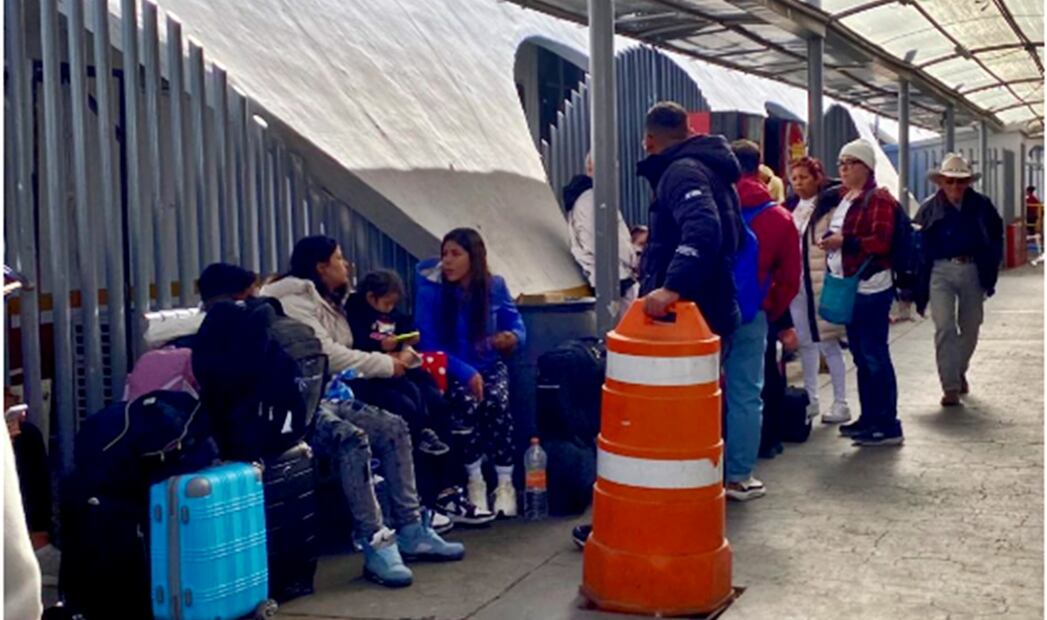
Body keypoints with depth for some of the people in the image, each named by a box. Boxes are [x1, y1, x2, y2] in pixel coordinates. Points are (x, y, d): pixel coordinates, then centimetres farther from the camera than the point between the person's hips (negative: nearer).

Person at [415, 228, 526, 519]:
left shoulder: (495, 285, -3)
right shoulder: (430, 291, -12)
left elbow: (515, 321, 7)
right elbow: (428, 345, -15)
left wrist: (514, 336, -19)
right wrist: (466, 372, -26)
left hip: (491, 366, 2)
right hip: (452, 371, -2)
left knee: (496, 404, -29)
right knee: (467, 405, -32)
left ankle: (505, 483, -14)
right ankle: (475, 481, -10)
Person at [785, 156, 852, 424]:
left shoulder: (831, 206, -7)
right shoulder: (790, 207, 11)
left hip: (822, 282, -6)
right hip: (796, 282, 6)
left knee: (828, 343, -1)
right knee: (805, 342, 12)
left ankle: (840, 403, 8)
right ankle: (810, 400, 23)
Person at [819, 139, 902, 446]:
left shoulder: (879, 199, -10)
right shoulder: (843, 197, 15)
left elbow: (881, 242, -20)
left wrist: (843, 242, -21)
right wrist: (829, 240, 9)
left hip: (871, 288, -9)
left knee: (874, 355, -7)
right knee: (861, 355, 14)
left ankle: (888, 426, -1)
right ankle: (869, 418, 24)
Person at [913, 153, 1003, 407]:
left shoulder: (982, 206, 3)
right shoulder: (929, 208, -1)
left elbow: (996, 236, 13)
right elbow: (917, 244, -1)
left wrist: (990, 267, 4)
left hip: (973, 271, 3)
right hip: (941, 272, -2)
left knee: (970, 327, 14)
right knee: (944, 328, -11)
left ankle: (960, 371, 38)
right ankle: (951, 386, -9)